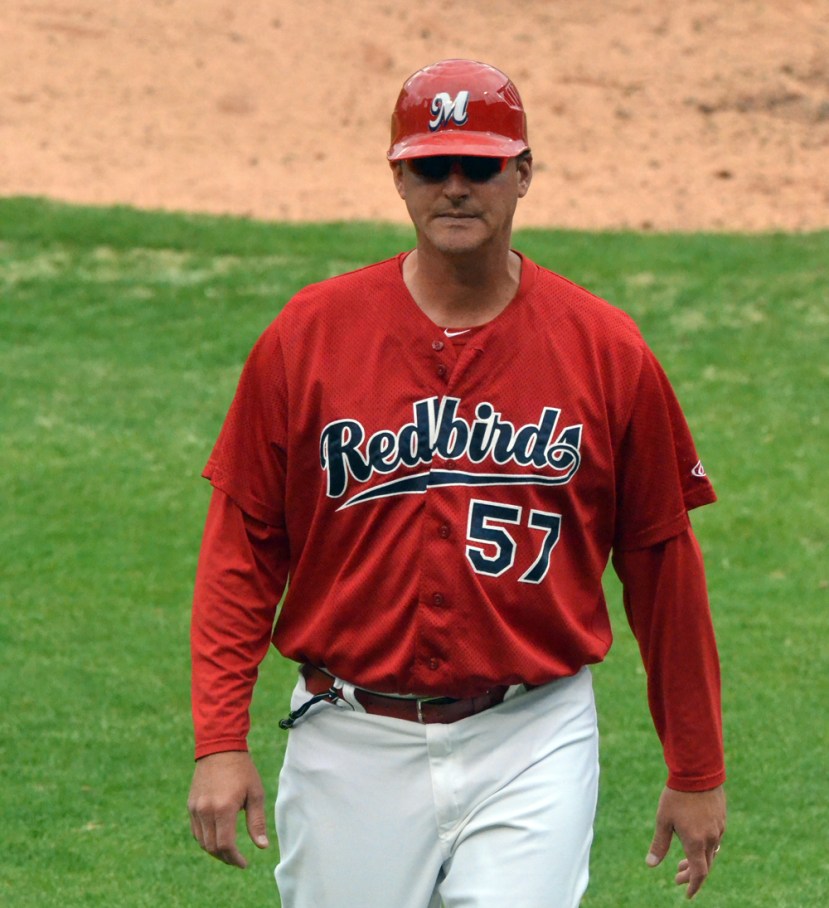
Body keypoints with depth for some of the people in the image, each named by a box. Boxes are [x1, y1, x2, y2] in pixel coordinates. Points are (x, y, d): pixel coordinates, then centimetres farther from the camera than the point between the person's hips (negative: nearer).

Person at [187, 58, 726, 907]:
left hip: (532, 745, -1)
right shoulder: (308, 334, -1)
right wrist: (220, 742, -7)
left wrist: (697, 770, 8)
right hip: (353, 743, 1)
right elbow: (243, 543, 1)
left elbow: (660, 561, 5)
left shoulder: (606, 351, -1)